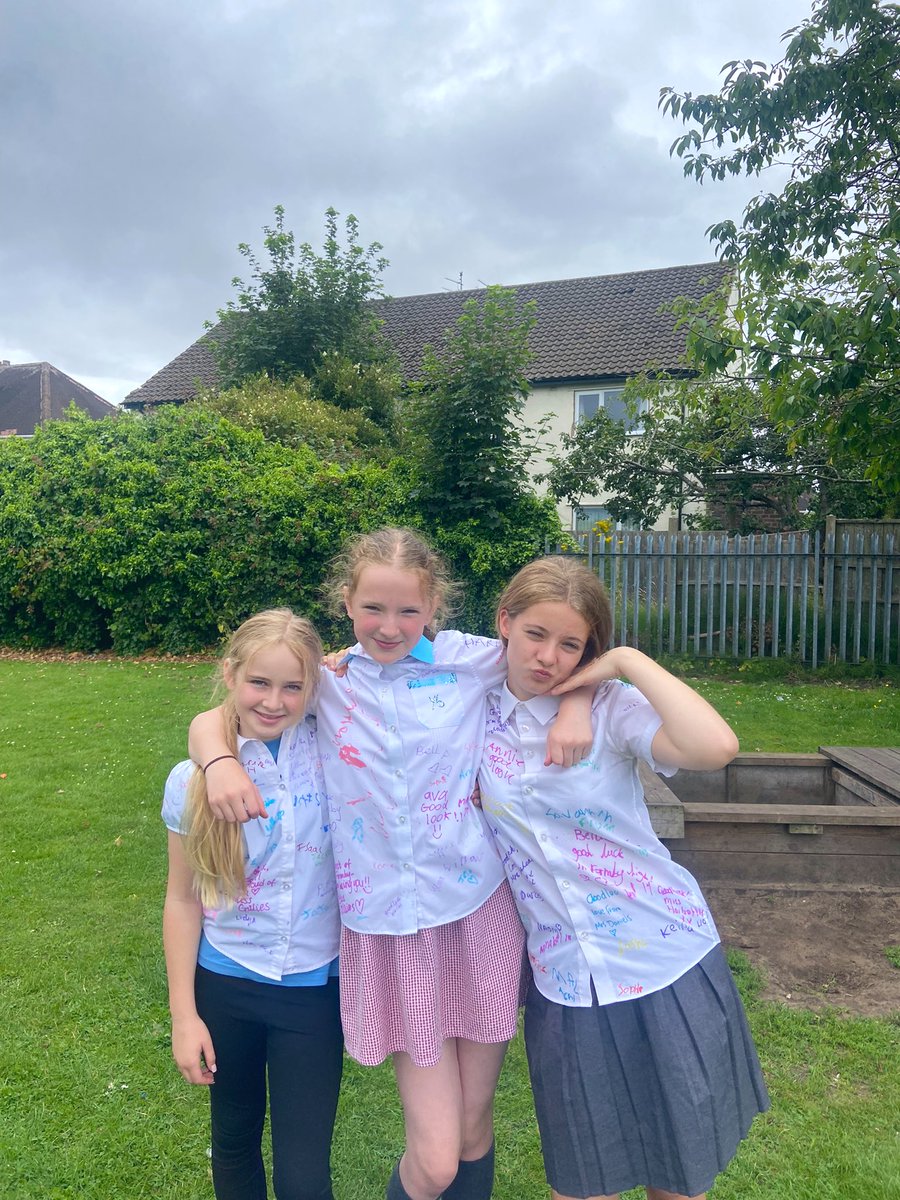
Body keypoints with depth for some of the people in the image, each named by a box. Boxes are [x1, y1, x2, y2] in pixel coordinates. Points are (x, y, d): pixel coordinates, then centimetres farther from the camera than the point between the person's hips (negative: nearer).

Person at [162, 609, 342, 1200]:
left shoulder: (333, 750, -14)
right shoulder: (192, 781, -12)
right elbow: (183, 900, -3)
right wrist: (183, 1013, 0)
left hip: (315, 989, -1)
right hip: (224, 986, 1)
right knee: (236, 1140, 25)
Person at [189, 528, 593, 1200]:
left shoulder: (466, 660, -5)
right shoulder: (327, 682, -2)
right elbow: (210, 719, 4)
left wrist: (575, 706, -13)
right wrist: (221, 763, -16)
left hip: (479, 914, 1)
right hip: (387, 930, 0)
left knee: (475, 1126, 19)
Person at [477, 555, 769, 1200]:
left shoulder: (609, 706, -15)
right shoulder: (475, 707, -4)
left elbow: (715, 746, -32)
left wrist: (629, 660, -24)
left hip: (666, 959, -2)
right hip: (564, 982, 2)